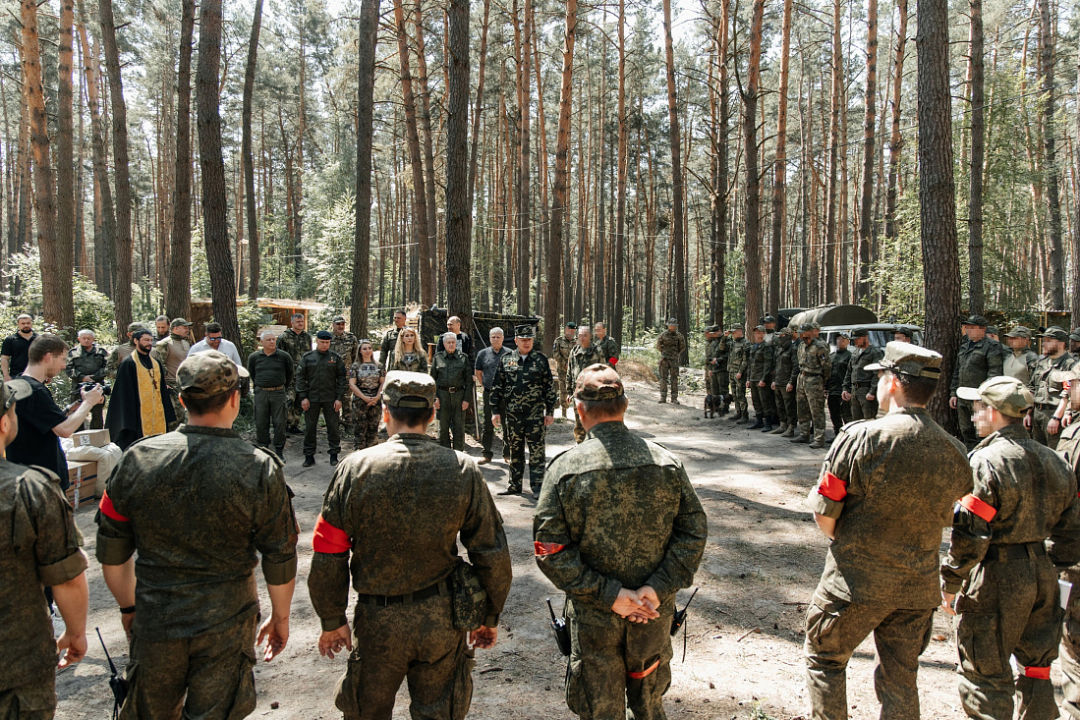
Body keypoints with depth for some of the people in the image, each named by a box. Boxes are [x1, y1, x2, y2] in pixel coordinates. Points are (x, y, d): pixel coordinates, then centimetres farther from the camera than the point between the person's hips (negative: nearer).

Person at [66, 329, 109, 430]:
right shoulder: (73, 352, 10)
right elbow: (68, 369, 4)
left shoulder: (101, 351, 10)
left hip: (96, 387, 0)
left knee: (97, 414, 3)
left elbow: (107, 367, 5)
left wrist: (94, 377, -8)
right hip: (78, 387, 0)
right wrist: (82, 377, -11)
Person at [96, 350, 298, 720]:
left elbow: (112, 554, 1)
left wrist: (129, 607, 17)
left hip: (154, 623, 3)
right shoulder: (260, 469, -16)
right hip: (226, 628, -2)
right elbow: (280, 561, -9)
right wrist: (280, 617, 7)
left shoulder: (137, 459, -9)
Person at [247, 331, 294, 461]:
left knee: (280, 423, 1)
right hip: (261, 394, 2)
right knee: (261, 423, 6)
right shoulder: (254, 357, 3)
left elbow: (291, 373, 12)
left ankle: (279, 451, 10)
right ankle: (262, 449, 16)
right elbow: (251, 373, 20)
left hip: (278, 393, -1)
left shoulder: (284, 356, -1)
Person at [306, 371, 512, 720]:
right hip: (442, 621, 1)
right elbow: (492, 555, -5)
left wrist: (332, 621, 5)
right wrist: (489, 617, 8)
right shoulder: (463, 469, -9)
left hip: (378, 622, 0)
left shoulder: (356, 468, -12)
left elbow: (328, 557, -8)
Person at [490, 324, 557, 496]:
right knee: (515, 450, 11)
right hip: (512, 413, 2)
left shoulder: (540, 360, 3)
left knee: (537, 450, -4)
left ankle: (538, 486, 3)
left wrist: (550, 411, 0)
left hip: (535, 412, -2)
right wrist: (496, 411, 3)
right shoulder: (506, 359, 6)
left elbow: (549, 387, 4)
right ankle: (515, 485, 22)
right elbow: (497, 386, 8)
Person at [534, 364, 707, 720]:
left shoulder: (565, 469, -15)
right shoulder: (667, 463, -8)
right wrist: (657, 589, -11)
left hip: (593, 617, -2)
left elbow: (550, 549, -17)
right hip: (655, 614, 2)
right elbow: (694, 531, -7)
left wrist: (607, 595, -15)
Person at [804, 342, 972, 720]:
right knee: (901, 681, 19)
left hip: (856, 579, -4)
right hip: (919, 586, 5)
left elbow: (824, 514, -14)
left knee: (825, 660, 17)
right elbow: (944, 519, 9)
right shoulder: (955, 452, -3)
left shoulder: (862, 437, -18)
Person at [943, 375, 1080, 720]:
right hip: (1042, 575, 8)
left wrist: (951, 583, -9)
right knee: (1036, 669, 20)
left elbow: (970, 533, -19)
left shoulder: (986, 461, -17)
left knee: (986, 676, 4)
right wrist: (1051, 567, 23)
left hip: (997, 577, -8)